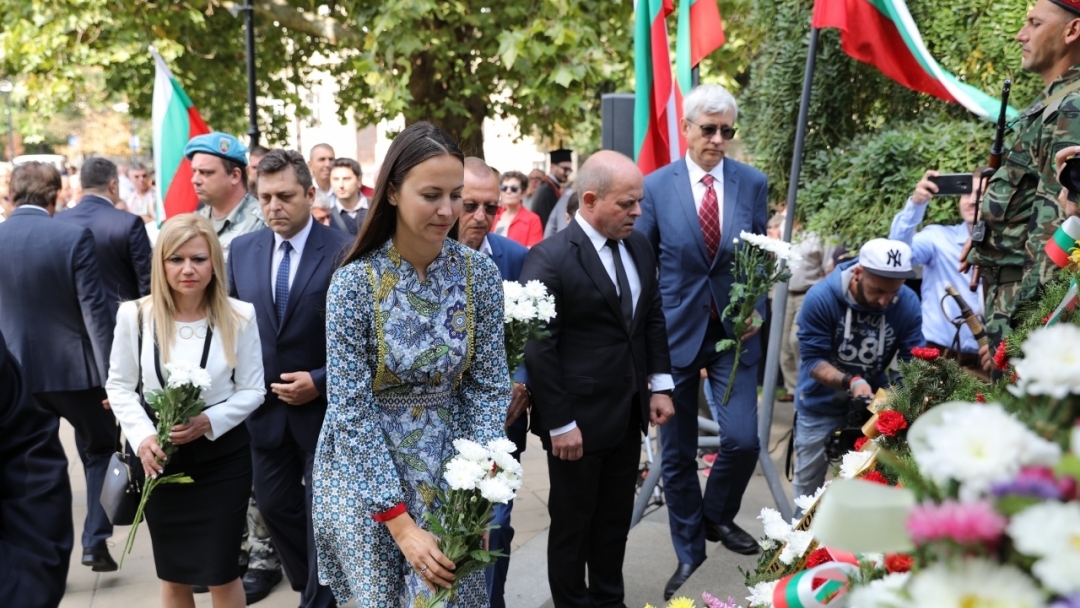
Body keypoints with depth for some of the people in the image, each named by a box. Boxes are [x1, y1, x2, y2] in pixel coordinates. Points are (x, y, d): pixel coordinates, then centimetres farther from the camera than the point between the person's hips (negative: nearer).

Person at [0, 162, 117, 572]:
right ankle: (95, 541, 10)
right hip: (74, 368, -3)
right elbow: (95, 311, -14)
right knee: (100, 452, 17)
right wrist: (110, 375, -11)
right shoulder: (74, 238, -13)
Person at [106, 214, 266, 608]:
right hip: (161, 457, 1)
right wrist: (142, 437, -15)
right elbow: (119, 386, 1)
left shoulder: (239, 316, -9)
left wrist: (208, 421, -20)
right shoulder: (135, 314, -7)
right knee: (173, 574, 14)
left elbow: (252, 390, -4)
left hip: (223, 457, -1)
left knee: (220, 572, 4)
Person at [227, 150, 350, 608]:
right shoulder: (243, 249, 3)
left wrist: (321, 382, -19)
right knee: (275, 506, 16)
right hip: (265, 407, 5)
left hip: (323, 407, -5)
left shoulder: (344, 251, -13)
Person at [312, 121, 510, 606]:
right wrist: (401, 524, -21)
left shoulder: (480, 273, -8)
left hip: (450, 468, 3)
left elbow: (488, 386, -4)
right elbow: (351, 410, -17)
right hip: (366, 471, -2)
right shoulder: (354, 283, -17)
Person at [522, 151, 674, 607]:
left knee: (616, 519, 18)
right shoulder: (549, 259, -18)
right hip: (579, 419, -6)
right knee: (573, 523, 10)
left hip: (628, 412, 7)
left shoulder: (639, 246, 4)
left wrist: (660, 385, 8)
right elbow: (539, 348, -18)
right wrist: (559, 423, -17)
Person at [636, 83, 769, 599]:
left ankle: (718, 515, 23)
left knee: (743, 438, -8)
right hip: (675, 331, -1)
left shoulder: (752, 184, 1)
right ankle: (689, 552, 26)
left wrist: (758, 309, -8)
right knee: (677, 452, 8)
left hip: (734, 330, 1)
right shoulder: (656, 187, -5)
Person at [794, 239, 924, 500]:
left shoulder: (908, 303, -17)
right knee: (808, 485, 11)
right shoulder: (820, 298, -24)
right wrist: (851, 381, -39)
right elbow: (813, 360, -23)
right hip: (821, 406, -2)